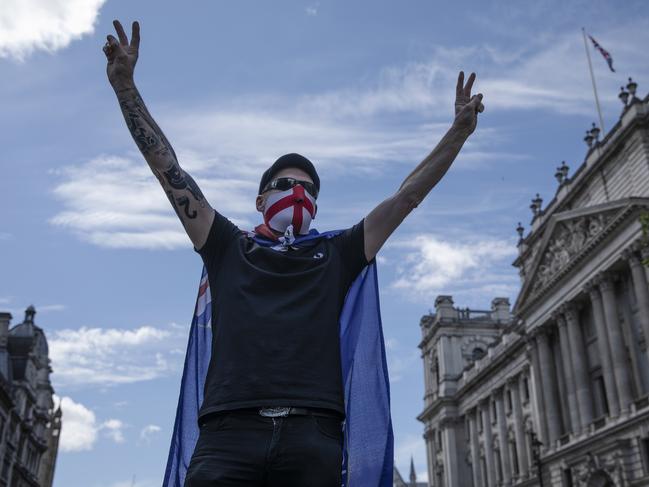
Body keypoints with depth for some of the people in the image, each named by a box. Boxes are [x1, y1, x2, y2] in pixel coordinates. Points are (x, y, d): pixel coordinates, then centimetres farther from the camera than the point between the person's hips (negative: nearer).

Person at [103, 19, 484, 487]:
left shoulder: (336, 255, 22)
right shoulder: (229, 249, 21)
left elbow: (406, 196, 21)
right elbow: (167, 168, 18)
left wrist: (459, 131, 16)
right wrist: (125, 85, 15)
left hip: (312, 436, 1)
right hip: (230, 431, 0)